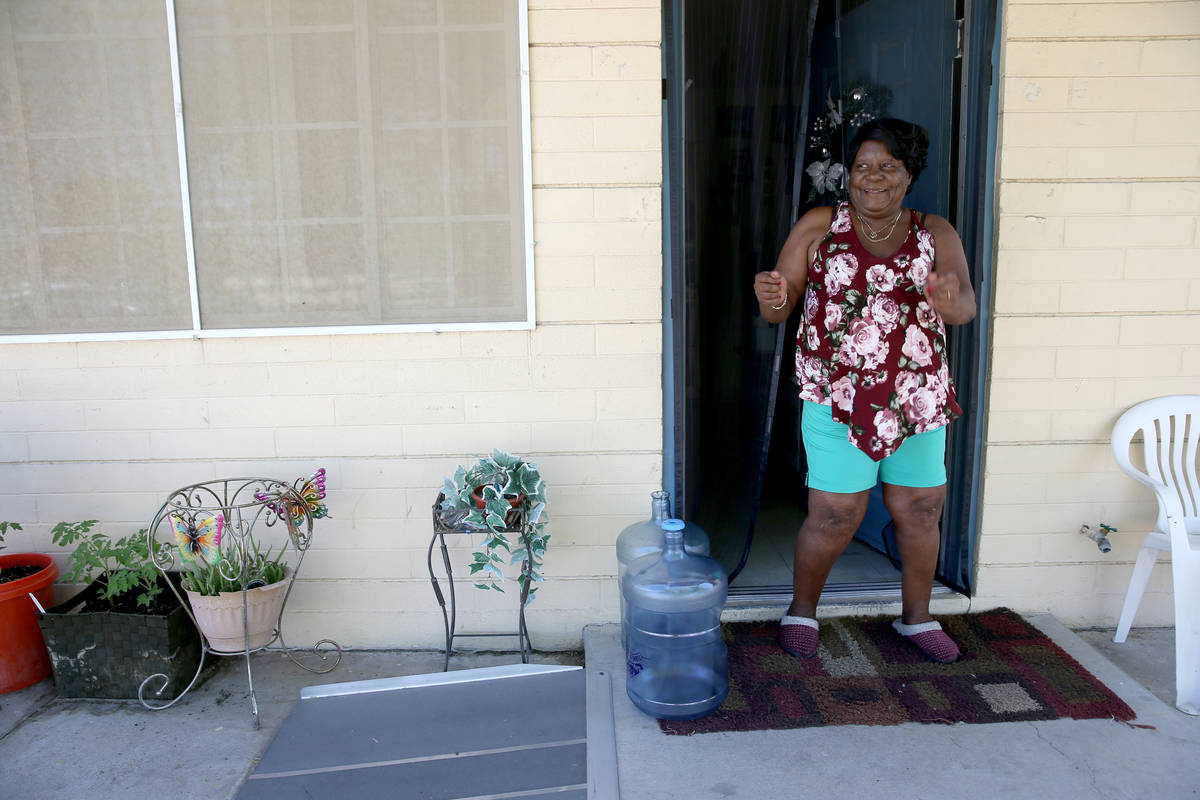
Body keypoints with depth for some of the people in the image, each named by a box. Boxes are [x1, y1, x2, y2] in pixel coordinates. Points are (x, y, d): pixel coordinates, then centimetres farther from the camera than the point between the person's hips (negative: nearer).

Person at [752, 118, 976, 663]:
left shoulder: (936, 235, 4)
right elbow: (779, 308, -5)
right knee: (835, 516, 0)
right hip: (836, 399, -3)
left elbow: (966, 306, -11)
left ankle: (917, 616, 35)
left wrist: (950, 303, -36)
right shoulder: (819, 227, 0)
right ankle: (801, 611, 26)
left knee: (919, 512, 12)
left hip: (918, 399, 3)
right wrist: (773, 300, -30)